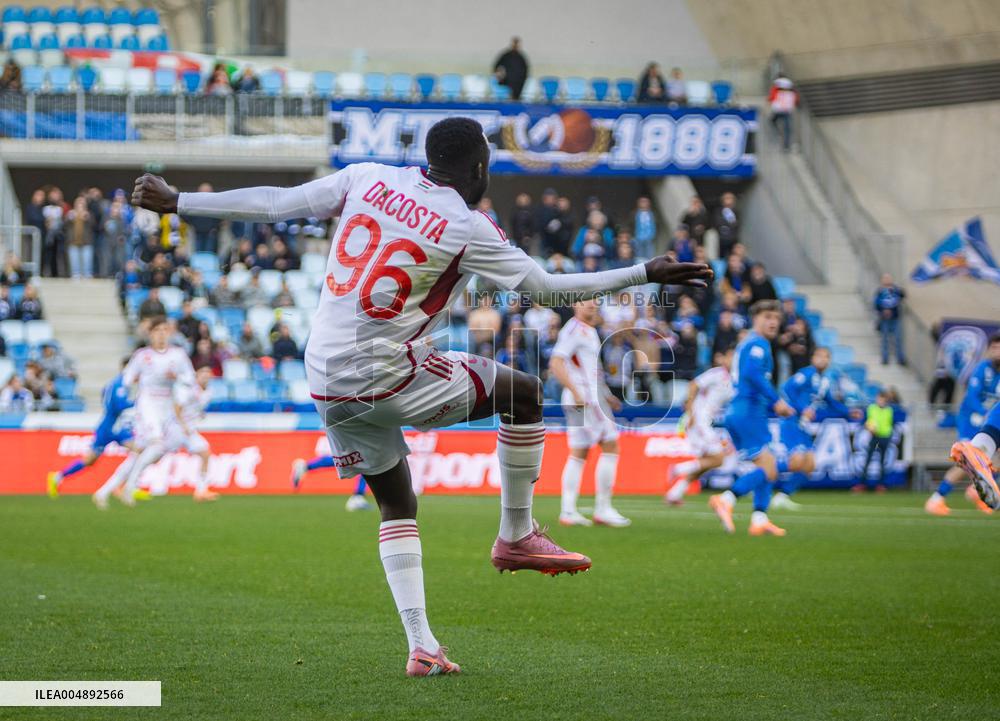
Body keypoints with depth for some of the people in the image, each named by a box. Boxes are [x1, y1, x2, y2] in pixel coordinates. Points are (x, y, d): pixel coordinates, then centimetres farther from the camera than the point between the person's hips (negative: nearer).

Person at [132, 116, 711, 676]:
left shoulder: (368, 178, 5)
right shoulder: (468, 229, -8)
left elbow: (273, 204, 8)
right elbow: (546, 288, -3)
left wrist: (176, 202, 17)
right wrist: (646, 275, 4)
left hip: (325, 383, 6)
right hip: (387, 376, -6)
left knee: (398, 505, 17)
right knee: (523, 392, 9)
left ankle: (421, 644, 8)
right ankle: (517, 537, 18)